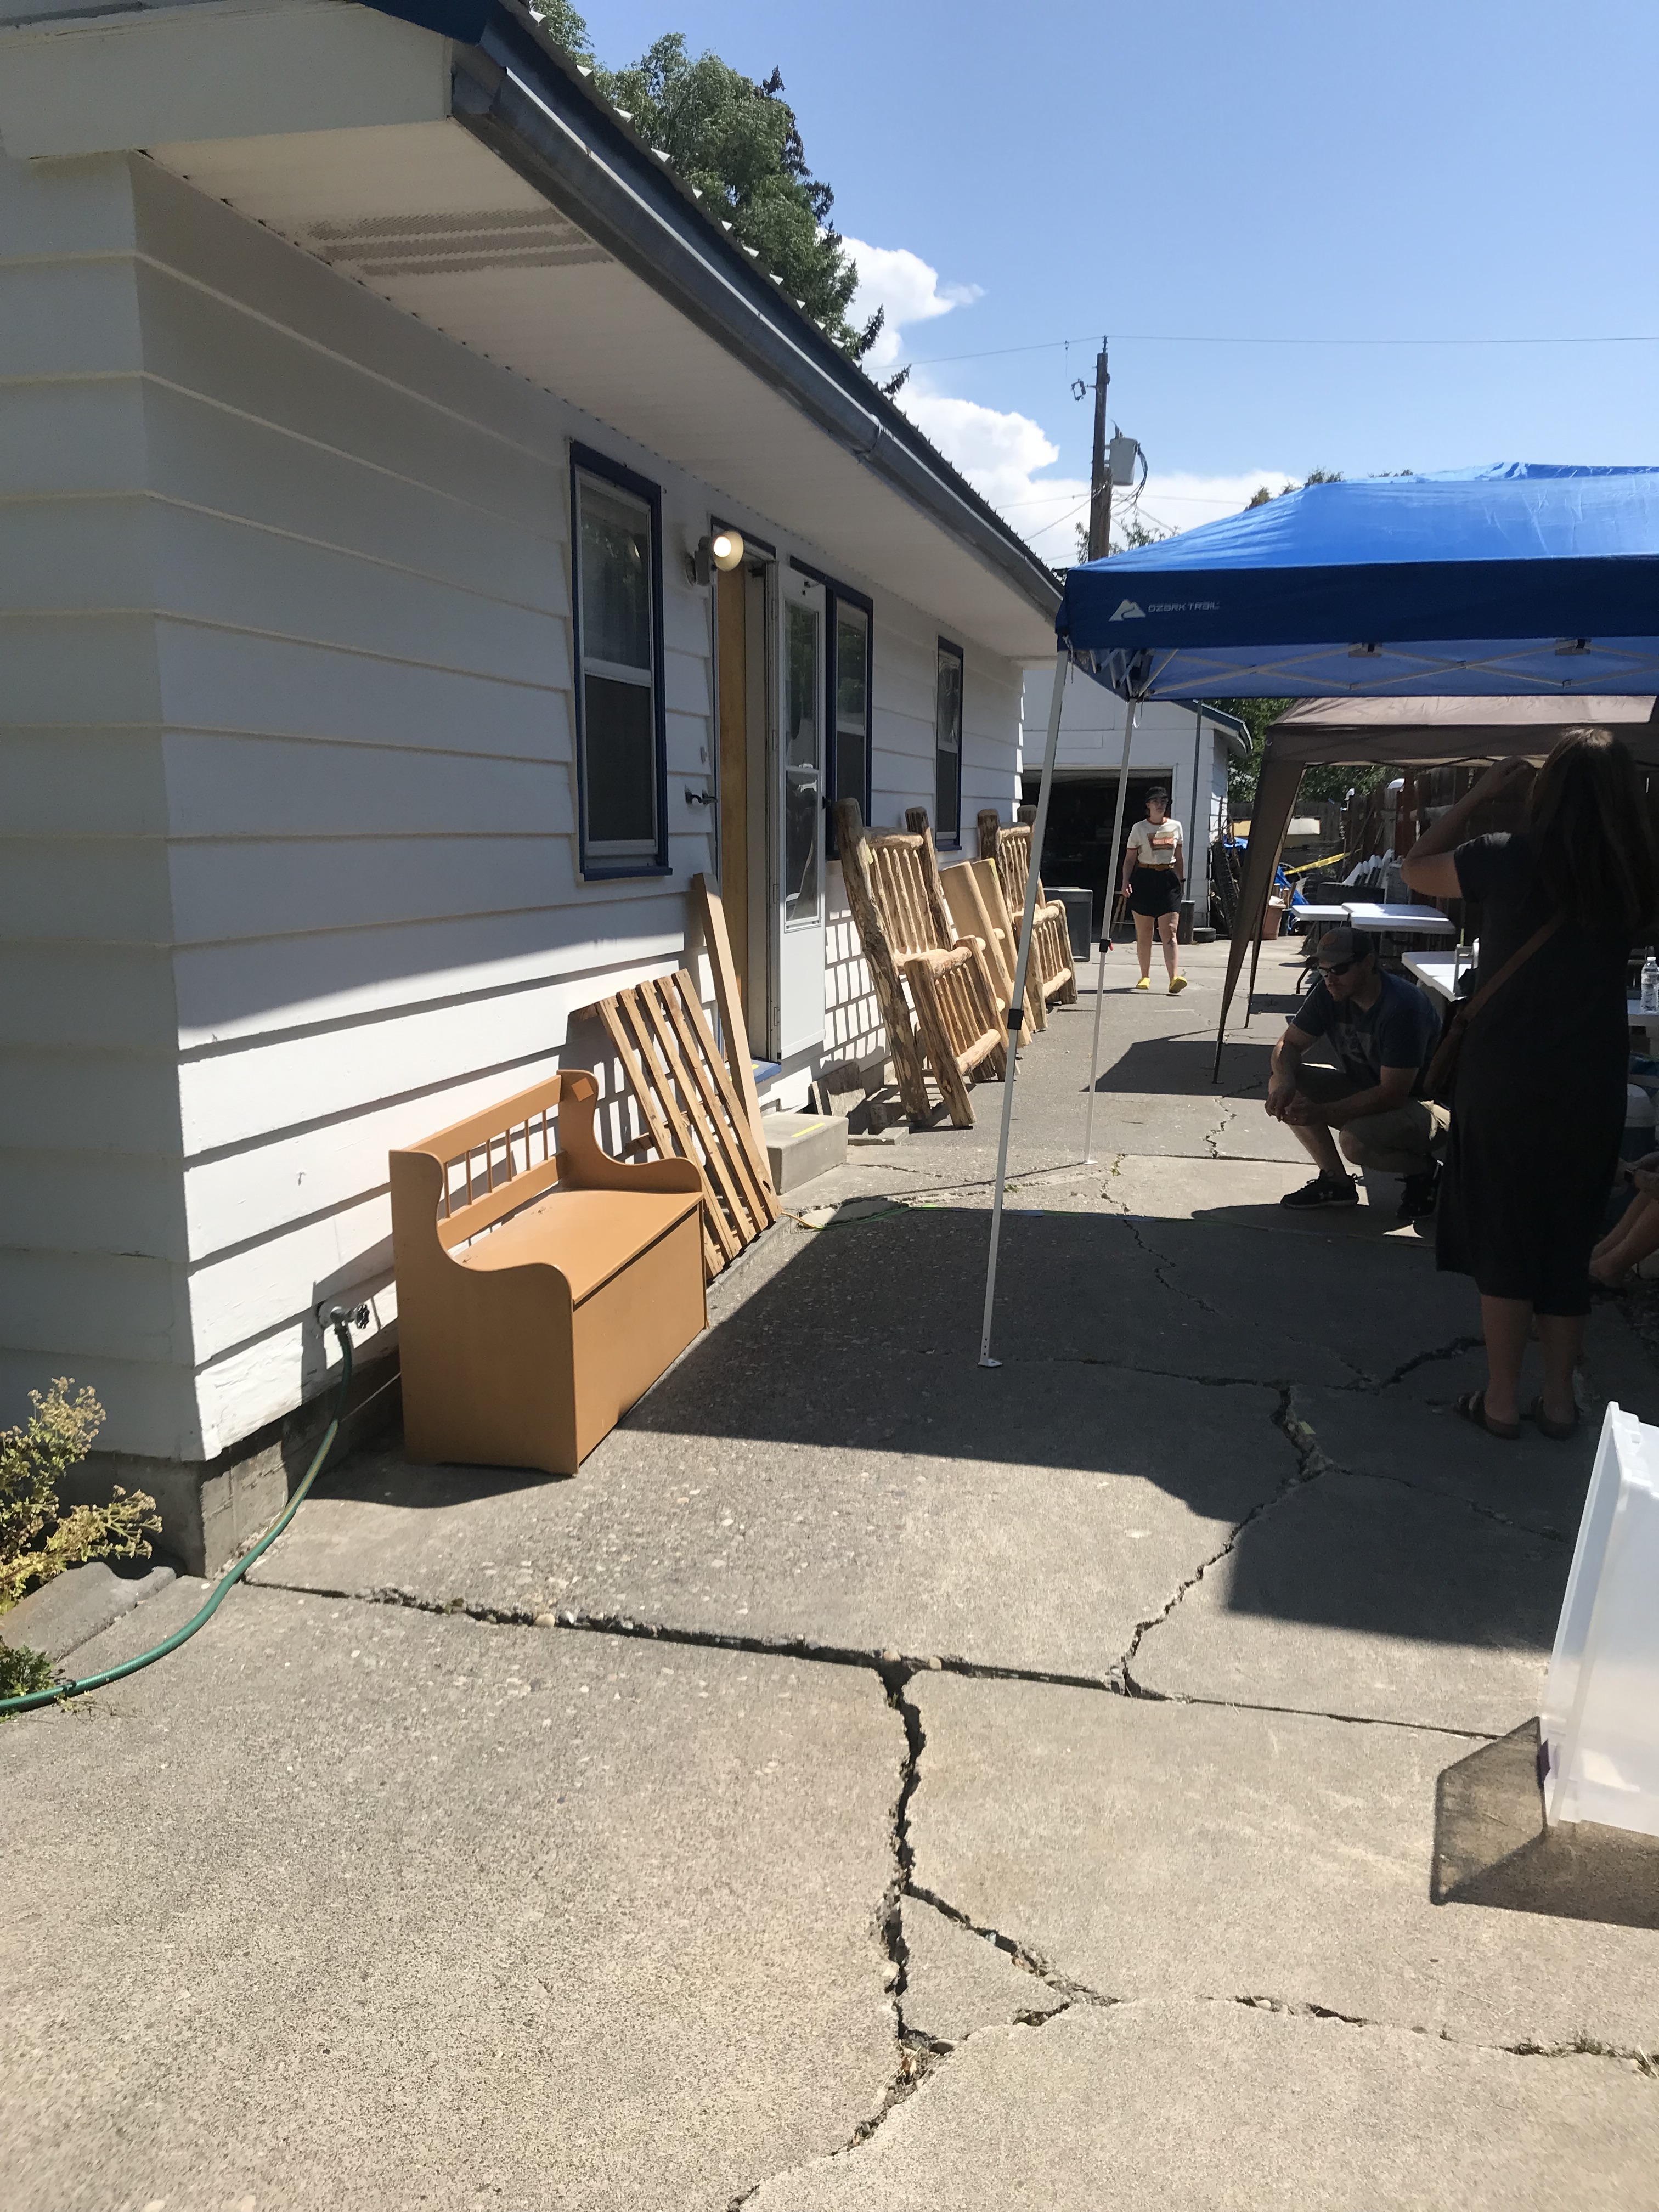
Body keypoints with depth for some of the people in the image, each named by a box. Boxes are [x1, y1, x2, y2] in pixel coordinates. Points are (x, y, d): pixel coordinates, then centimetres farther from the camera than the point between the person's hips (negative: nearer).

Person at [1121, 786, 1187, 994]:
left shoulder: (1175, 827, 10)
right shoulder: (1139, 828, 3)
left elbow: (1180, 858, 16)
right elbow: (1130, 858, 3)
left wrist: (1181, 880, 15)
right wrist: (1126, 882, -8)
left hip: (1168, 880, 1)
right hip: (1144, 879, -1)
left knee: (1169, 930, -11)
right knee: (1144, 933, 4)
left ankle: (1175, 978, -20)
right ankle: (1145, 976, 17)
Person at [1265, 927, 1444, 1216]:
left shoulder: (1402, 1008, -30)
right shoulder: (1329, 993, -9)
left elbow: (1392, 1095, -32)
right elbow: (1289, 1044, -2)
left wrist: (1322, 1112, -37)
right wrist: (1286, 1082, -25)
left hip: (1425, 1104, -8)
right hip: (1364, 1089, 8)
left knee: (1356, 1140, -37)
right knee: (1280, 1081, -12)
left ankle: (1423, 1171, -3)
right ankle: (1336, 1181, -3)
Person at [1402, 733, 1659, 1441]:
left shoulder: (1508, 859, -13)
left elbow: (1414, 868, 2)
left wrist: (1480, 795, 5)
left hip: (1505, 1083, -3)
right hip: (1592, 1088, 3)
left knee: (1503, 1241, 8)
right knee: (1569, 1243, 14)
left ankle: (1502, 1401, 15)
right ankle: (1559, 1399, 23)